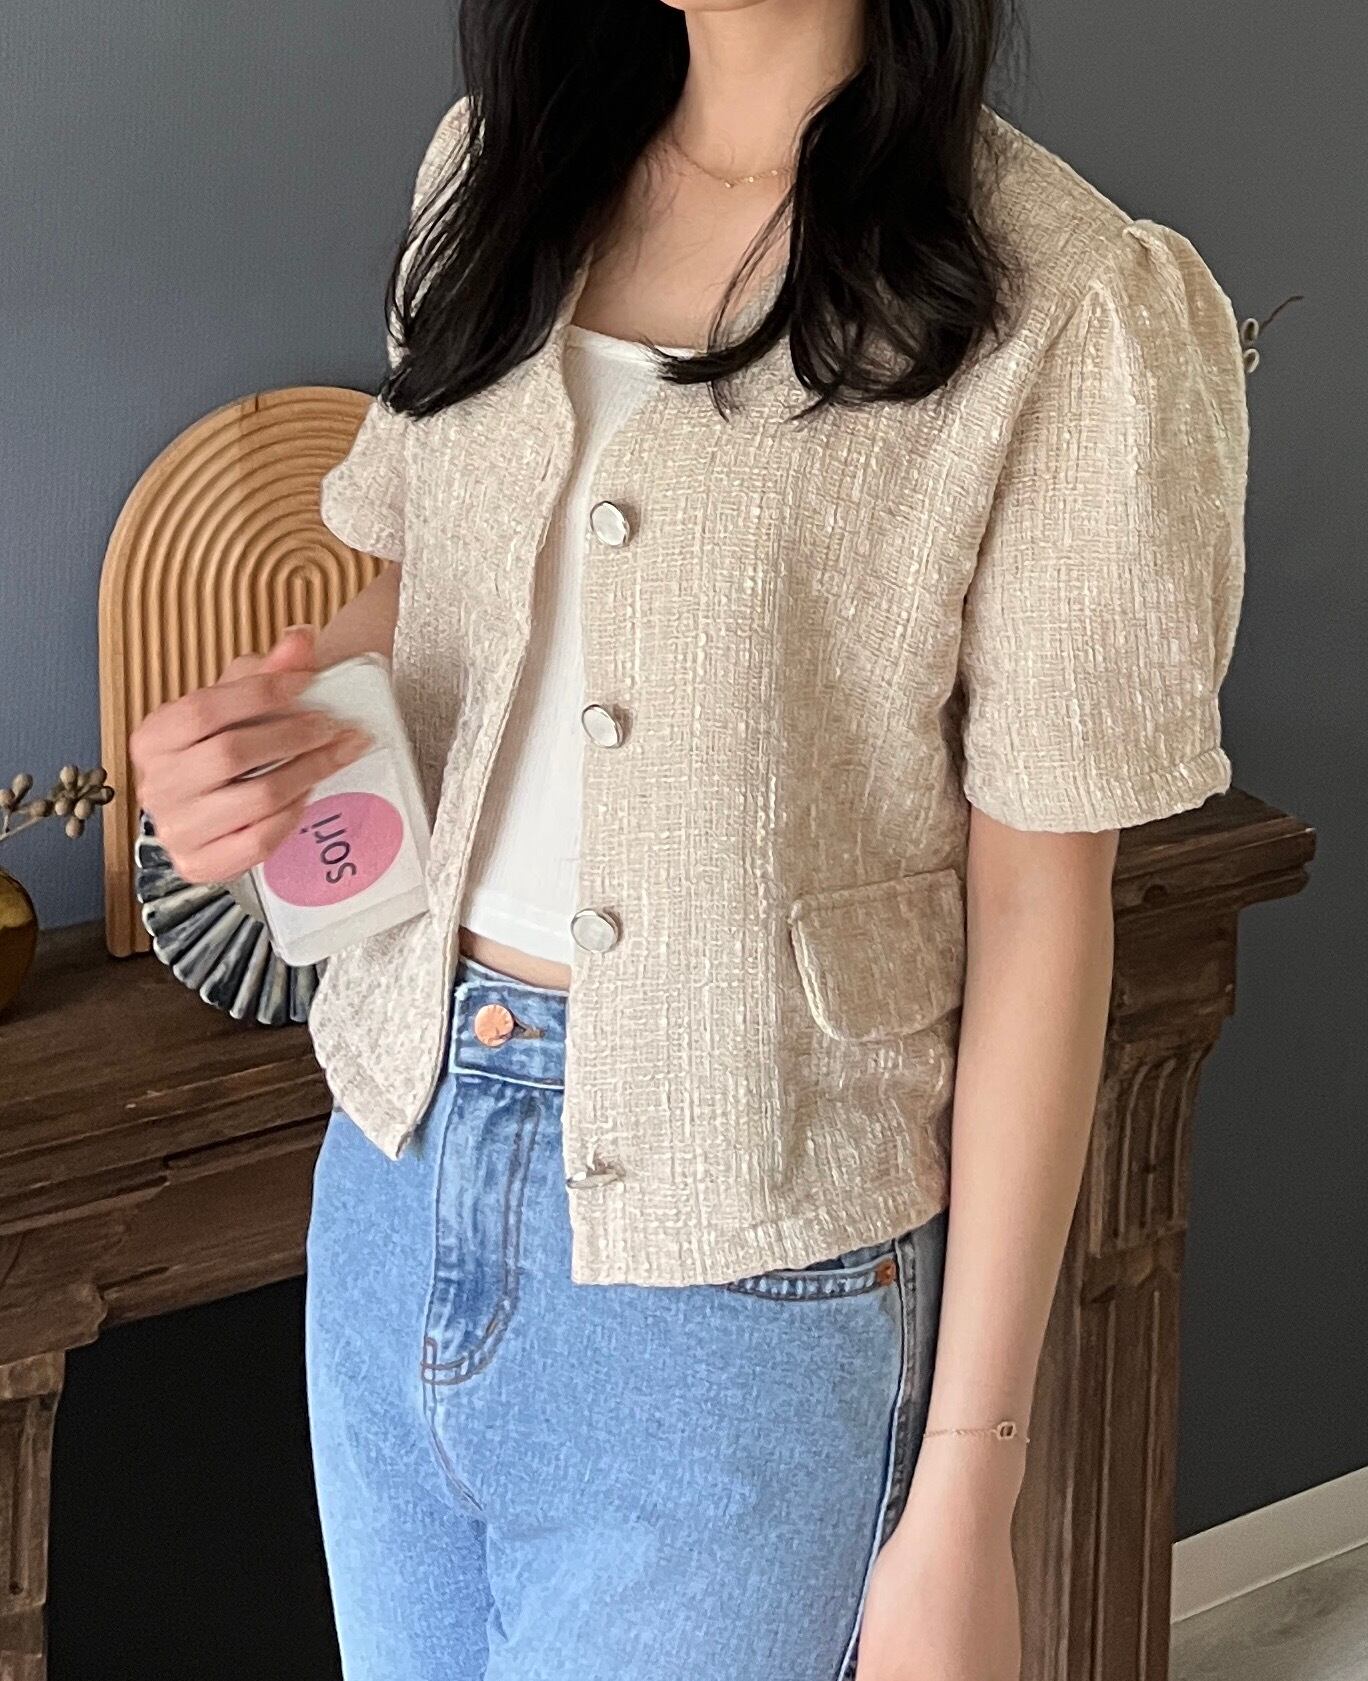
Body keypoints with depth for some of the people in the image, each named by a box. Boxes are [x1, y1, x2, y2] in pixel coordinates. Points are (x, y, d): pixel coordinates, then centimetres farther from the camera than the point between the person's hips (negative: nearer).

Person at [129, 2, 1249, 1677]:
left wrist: (967, 1493, -11)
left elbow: (1039, 913, -12)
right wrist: (260, 726, -8)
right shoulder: (498, 160, 4)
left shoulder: (1069, 309, -15)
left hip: (737, 1277, -6)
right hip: (398, 1170, 6)